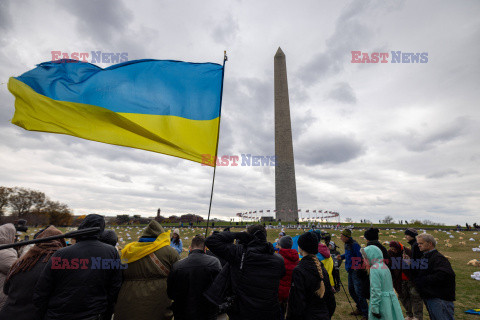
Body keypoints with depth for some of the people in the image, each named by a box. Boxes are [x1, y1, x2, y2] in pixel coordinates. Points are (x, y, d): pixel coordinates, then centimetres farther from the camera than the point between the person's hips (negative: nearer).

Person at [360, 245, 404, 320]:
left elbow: (376, 290, -21)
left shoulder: (374, 268, -19)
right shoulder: (384, 266, 7)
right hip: (391, 300, 8)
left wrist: (374, 308, -15)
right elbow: (390, 286, 17)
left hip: (382, 302, -8)